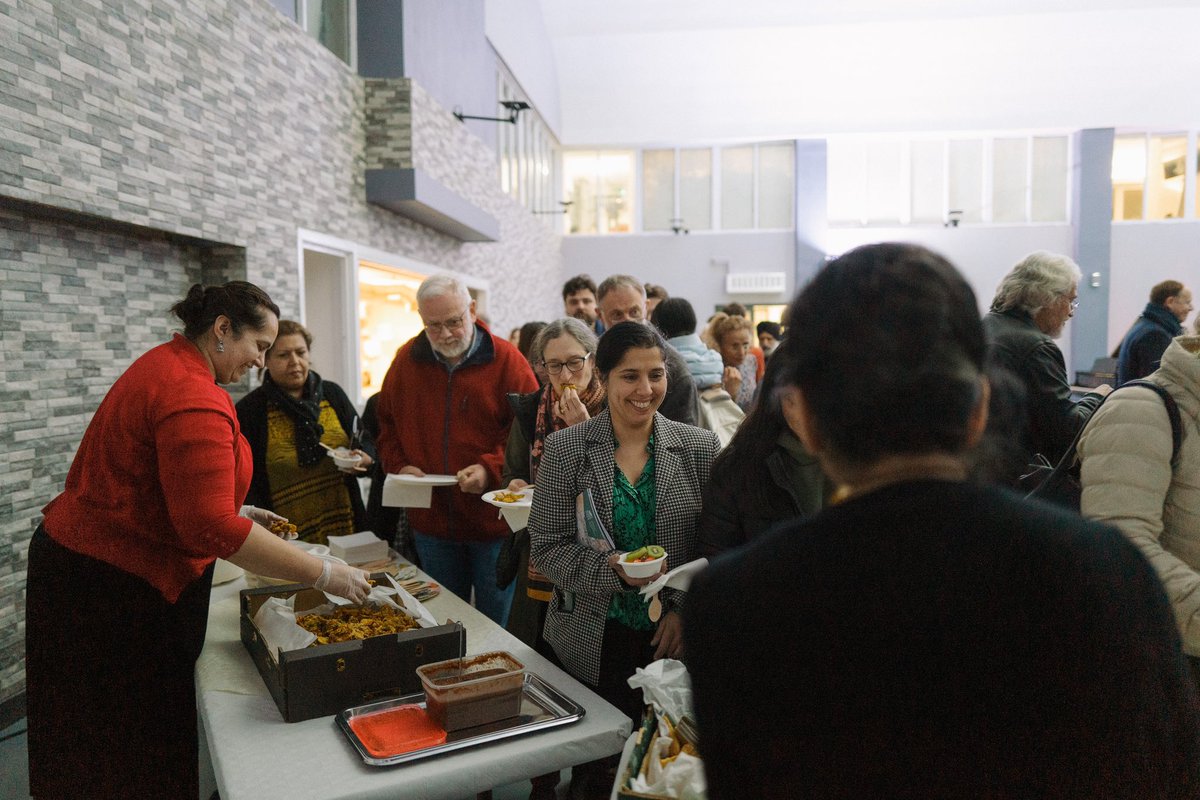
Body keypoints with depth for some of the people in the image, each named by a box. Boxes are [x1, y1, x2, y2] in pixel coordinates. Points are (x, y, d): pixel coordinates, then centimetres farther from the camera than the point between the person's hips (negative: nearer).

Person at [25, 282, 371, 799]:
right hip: (117, 587, -10)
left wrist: (235, 511, 14)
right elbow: (213, 529, -32)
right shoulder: (195, 398, -25)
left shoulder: (163, 365, 9)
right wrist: (325, 575, -27)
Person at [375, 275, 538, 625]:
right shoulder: (407, 360, 4)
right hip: (431, 521, 4)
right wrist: (400, 465, -2)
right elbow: (388, 426, 15)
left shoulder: (507, 360, -8)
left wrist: (491, 468, -21)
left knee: (497, 626, 9)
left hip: (493, 521, -3)